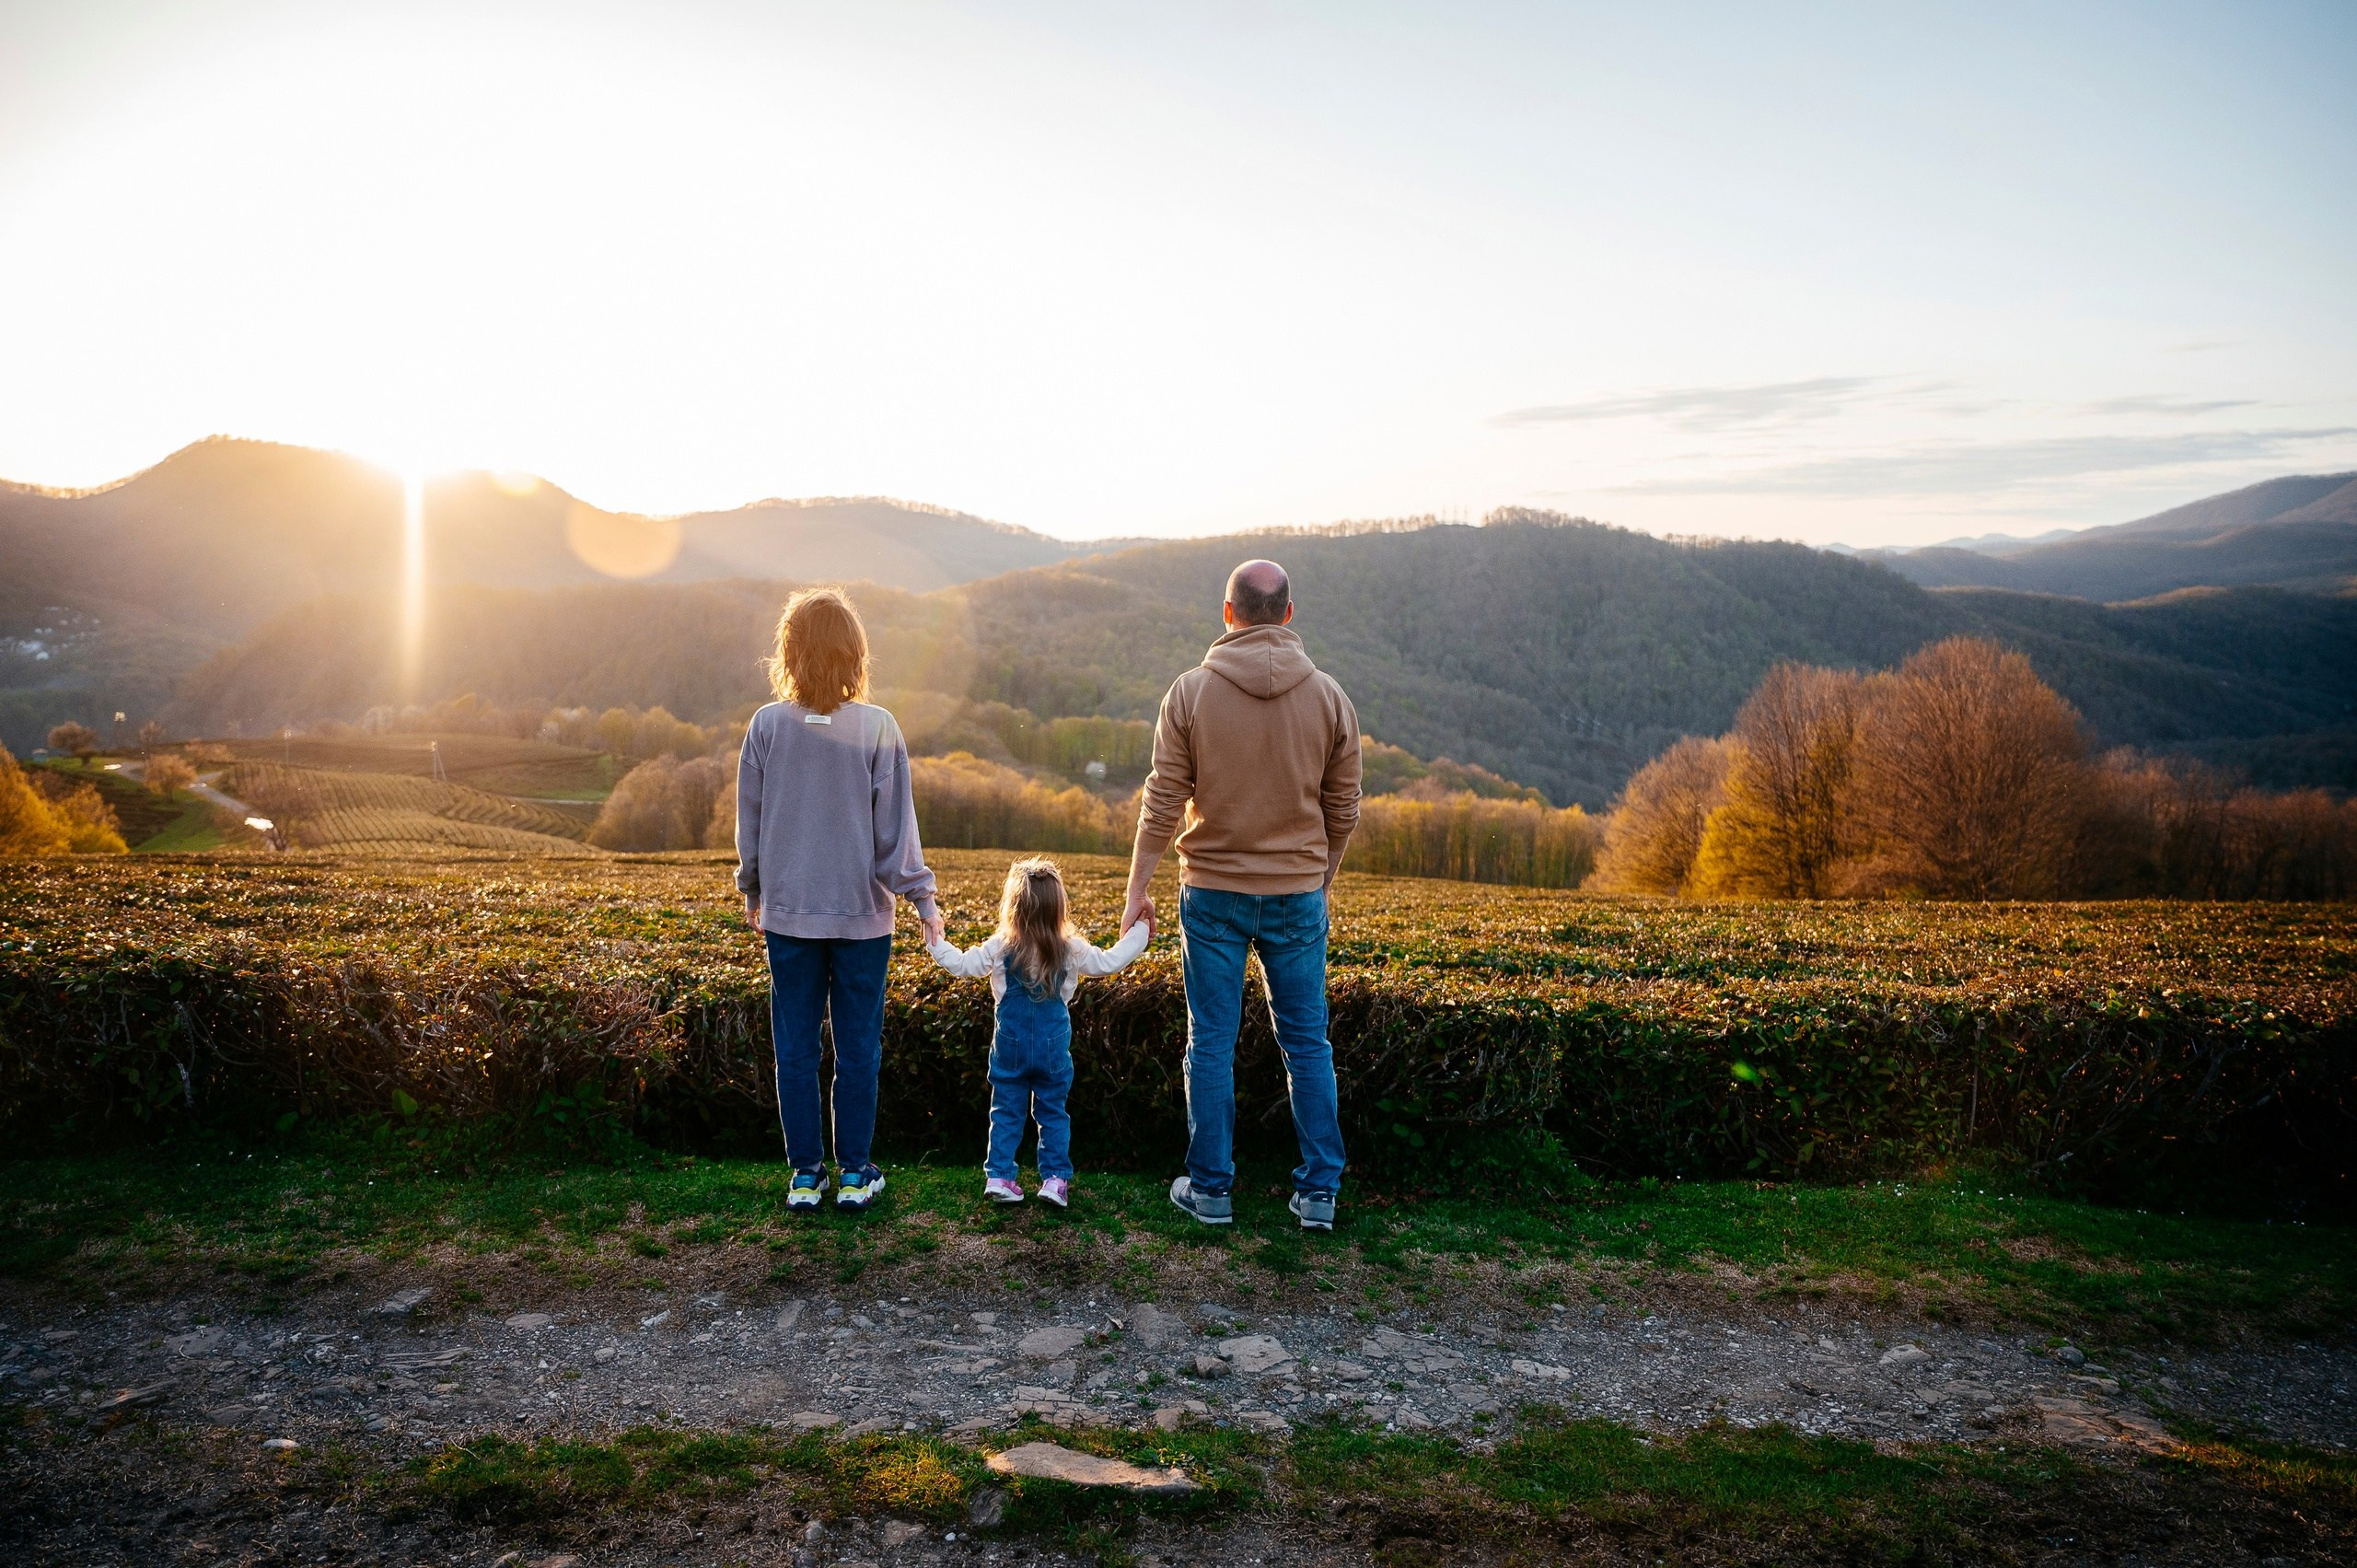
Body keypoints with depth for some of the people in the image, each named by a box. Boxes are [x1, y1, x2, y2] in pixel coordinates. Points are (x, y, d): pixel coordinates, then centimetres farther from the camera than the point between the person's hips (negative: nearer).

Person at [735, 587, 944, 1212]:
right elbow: (895, 828, -6)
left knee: (796, 1048, 11)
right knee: (858, 1048, 9)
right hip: (862, 914, -1)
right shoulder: (877, 728, -10)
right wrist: (922, 899, 3)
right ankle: (855, 1172, 18)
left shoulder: (767, 726, -5)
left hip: (788, 911, 2)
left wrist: (752, 890, 19)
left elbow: (749, 823, 5)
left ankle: (806, 1172, 19)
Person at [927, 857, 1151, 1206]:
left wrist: (934, 943, 15)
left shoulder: (999, 948, -10)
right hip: (1053, 1050, 0)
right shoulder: (1071, 950, -10)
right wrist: (1139, 932, 10)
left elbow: (962, 964, -2)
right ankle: (1056, 1179, 10)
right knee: (1053, 1114, 12)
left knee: (1006, 1113, 12)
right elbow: (1111, 962, -3)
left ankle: (998, 1176, 12)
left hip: (1009, 1048, 0)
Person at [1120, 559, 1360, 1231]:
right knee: (1307, 1043, 10)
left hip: (1212, 892, -1)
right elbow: (1343, 810, 4)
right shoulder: (1329, 696, -1)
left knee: (1211, 1042, 8)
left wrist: (1137, 891, 3)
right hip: (1298, 893, 2)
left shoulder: (1190, 691, -7)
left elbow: (1163, 803, -6)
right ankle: (1319, 1191, 16)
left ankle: (1210, 1187, 17)